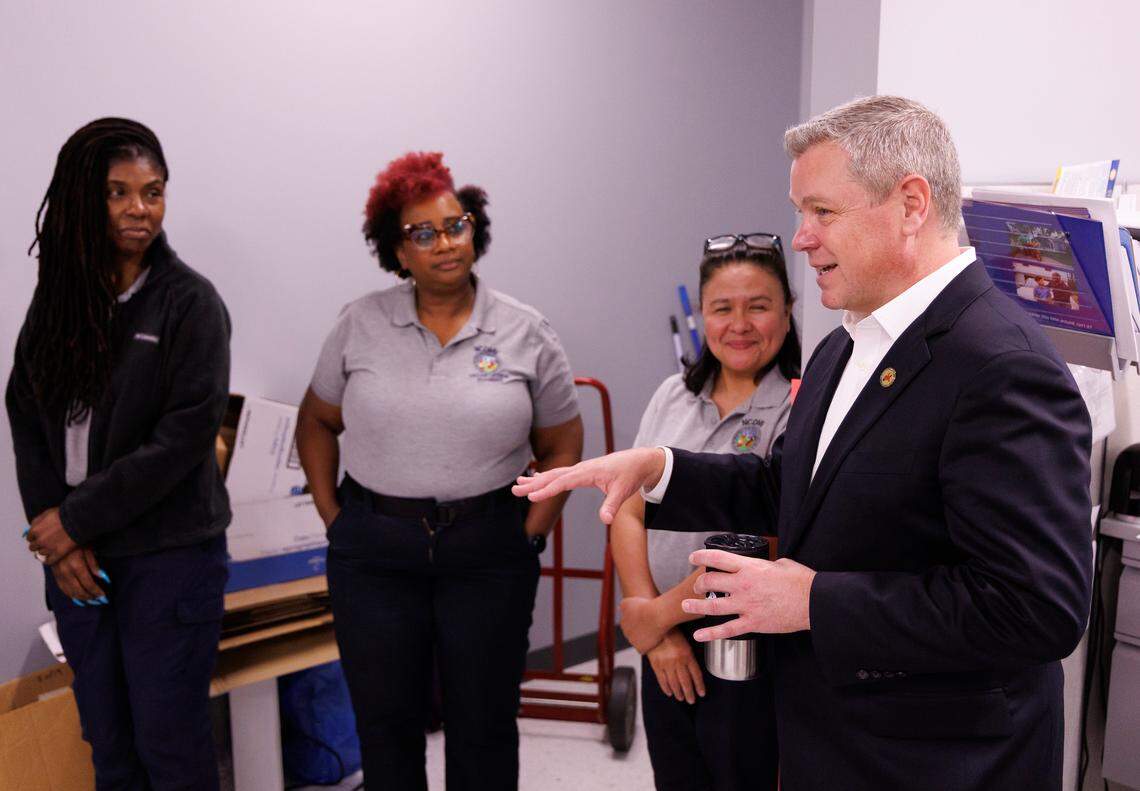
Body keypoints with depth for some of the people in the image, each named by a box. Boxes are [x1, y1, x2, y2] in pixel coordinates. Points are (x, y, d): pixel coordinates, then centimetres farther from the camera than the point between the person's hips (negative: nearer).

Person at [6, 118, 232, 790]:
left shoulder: (191, 301, -8)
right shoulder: (59, 297, 7)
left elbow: (184, 435, -15)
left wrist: (77, 519, -12)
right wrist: (55, 537, -7)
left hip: (169, 557, -4)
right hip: (76, 559, 4)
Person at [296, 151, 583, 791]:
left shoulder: (526, 333, -1)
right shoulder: (362, 324, 1)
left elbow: (562, 445, 5)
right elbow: (317, 421, 11)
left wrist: (533, 530, -3)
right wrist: (331, 513, 3)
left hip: (488, 555, -1)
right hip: (374, 553, 1)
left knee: (484, 723, 10)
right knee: (386, 721, 13)